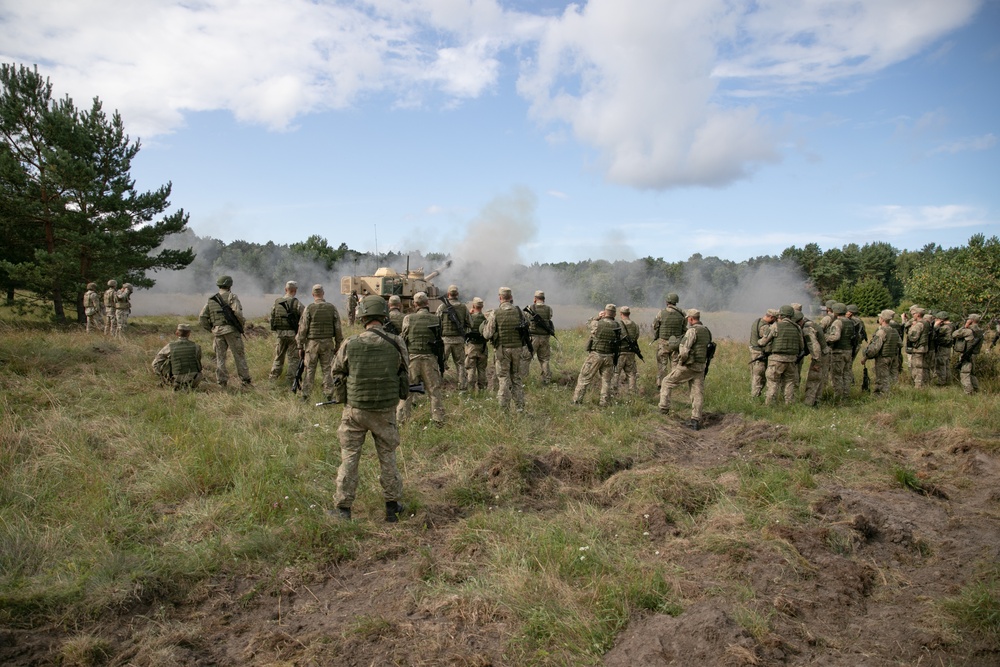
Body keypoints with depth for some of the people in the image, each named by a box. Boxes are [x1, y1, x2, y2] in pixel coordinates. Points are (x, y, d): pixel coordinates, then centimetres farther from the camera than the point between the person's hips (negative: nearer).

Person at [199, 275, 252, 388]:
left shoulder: (211, 300, 12)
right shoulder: (232, 296, -2)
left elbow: (202, 318, 9)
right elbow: (237, 312, -17)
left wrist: (211, 329, 17)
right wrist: (241, 324, -2)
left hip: (217, 331, 4)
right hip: (231, 330, -4)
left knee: (220, 357, 10)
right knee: (239, 356, 1)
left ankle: (222, 381, 9)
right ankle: (245, 380, 2)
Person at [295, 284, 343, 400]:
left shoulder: (309, 308, -7)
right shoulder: (332, 308, -1)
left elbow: (302, 329, -6)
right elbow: (338, 328, 1)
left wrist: (300, 346, 1)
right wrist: (338, 345, 10)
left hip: (312, 343, -1)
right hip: (327, 343, 1)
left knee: (309, 370, 6)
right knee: (327, 370, 7)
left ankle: (305, 396, 9)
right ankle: (329, 396, 8)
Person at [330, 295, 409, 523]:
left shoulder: (349, 345, -13)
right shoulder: (396, 344, -11)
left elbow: (337, 374, 2)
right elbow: (404, 374, 2)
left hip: (355, 410, -1)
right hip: (385, 410, 1)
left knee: (349, 458, 11)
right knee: (387, 457, 15)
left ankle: (343, 508, 17)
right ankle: (392, 506, 23)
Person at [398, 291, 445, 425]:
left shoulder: (408, 319, -4)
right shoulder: (435, 320, -2)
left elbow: (404, 338, 4)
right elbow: (438, 340, 5)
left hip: (412, 358, 0)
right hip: (430, 358, 0)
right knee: (434, 390, 8)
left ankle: (401, 419, 12)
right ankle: (438, 420, 11)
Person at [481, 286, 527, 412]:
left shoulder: (495, 313, -10)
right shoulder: (519, 311, 0)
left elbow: (487, 335, -8)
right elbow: (526, 330, 7)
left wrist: (486, 322, 9)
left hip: (502, 349, -3)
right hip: (517, 348, 3)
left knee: (503, 378, 3)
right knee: (516, 378, 15)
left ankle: (504, 409, 4)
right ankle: (520, 407, 15)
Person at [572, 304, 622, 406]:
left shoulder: (597, 324, -14)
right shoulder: (617, 326, -5)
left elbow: (591, 322, 6)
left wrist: (598, 317, 18)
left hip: (595, 355, -3)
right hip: (609, 357, 3)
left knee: (584, 379, 6)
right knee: (606, 381, 13)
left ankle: (576, 401, 7)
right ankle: (603, 403, 15)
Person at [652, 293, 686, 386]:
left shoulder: (661, 313, -10)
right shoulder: (681, 314, -1)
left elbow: (655, 326, -1)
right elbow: (684, 329, 8)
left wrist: (655, 338, 15)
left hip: (663, 342, -2)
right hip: (676, 343, 2)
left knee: (662, 363, 5)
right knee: (675, 363, 11)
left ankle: (660, 383, 5)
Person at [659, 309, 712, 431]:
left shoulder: (692, 331, -15)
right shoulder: (707, 331, 11)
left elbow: (684, 350, -22)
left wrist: (681, 361, -5)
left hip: (688, 366, -7)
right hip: (700, 367, 7)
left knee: (667, 383, 8)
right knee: (697, 393, 6)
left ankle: (664, 409, 6)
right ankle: (695, 421, 5)